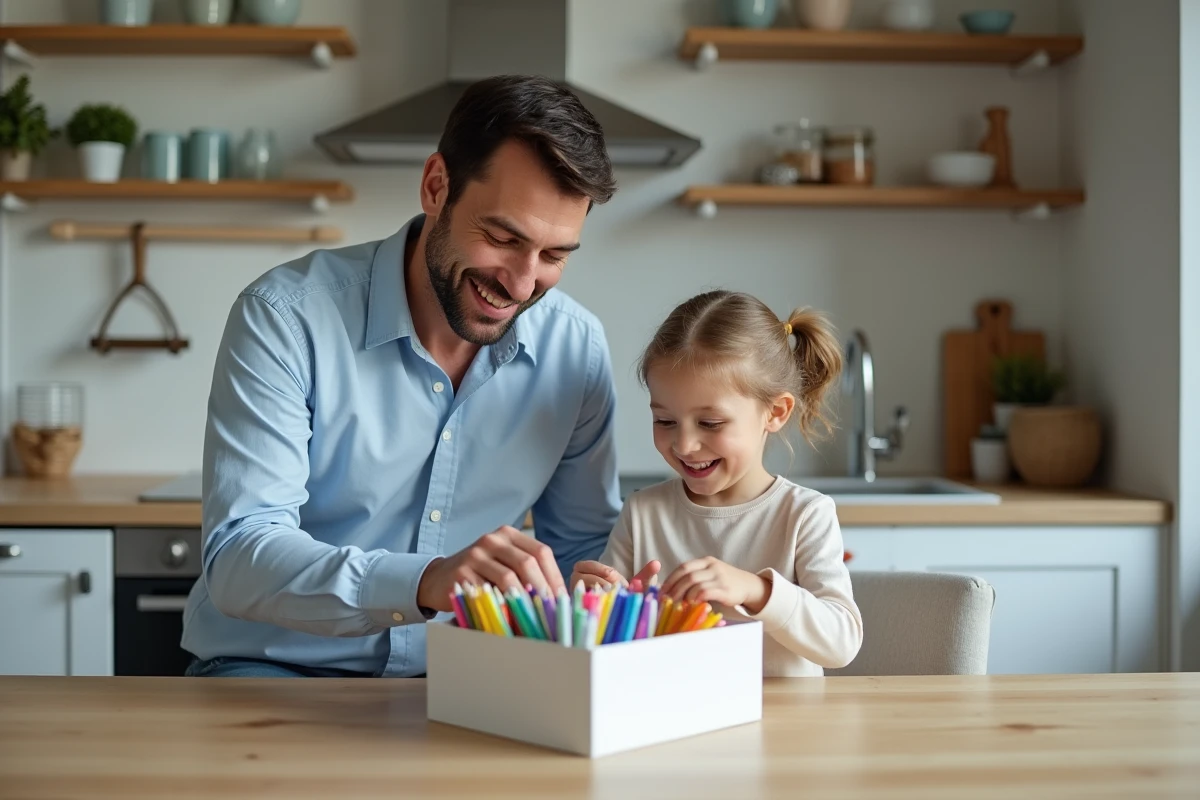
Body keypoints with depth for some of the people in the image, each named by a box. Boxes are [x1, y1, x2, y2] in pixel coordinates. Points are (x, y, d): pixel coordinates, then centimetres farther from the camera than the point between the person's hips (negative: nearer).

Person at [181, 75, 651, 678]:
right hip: (273, 667, -4)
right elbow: (238, 560, -24)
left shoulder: (576, 349, -2)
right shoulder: (286, 316, -15)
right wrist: (424, 583, -40)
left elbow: (583, 545, 9)